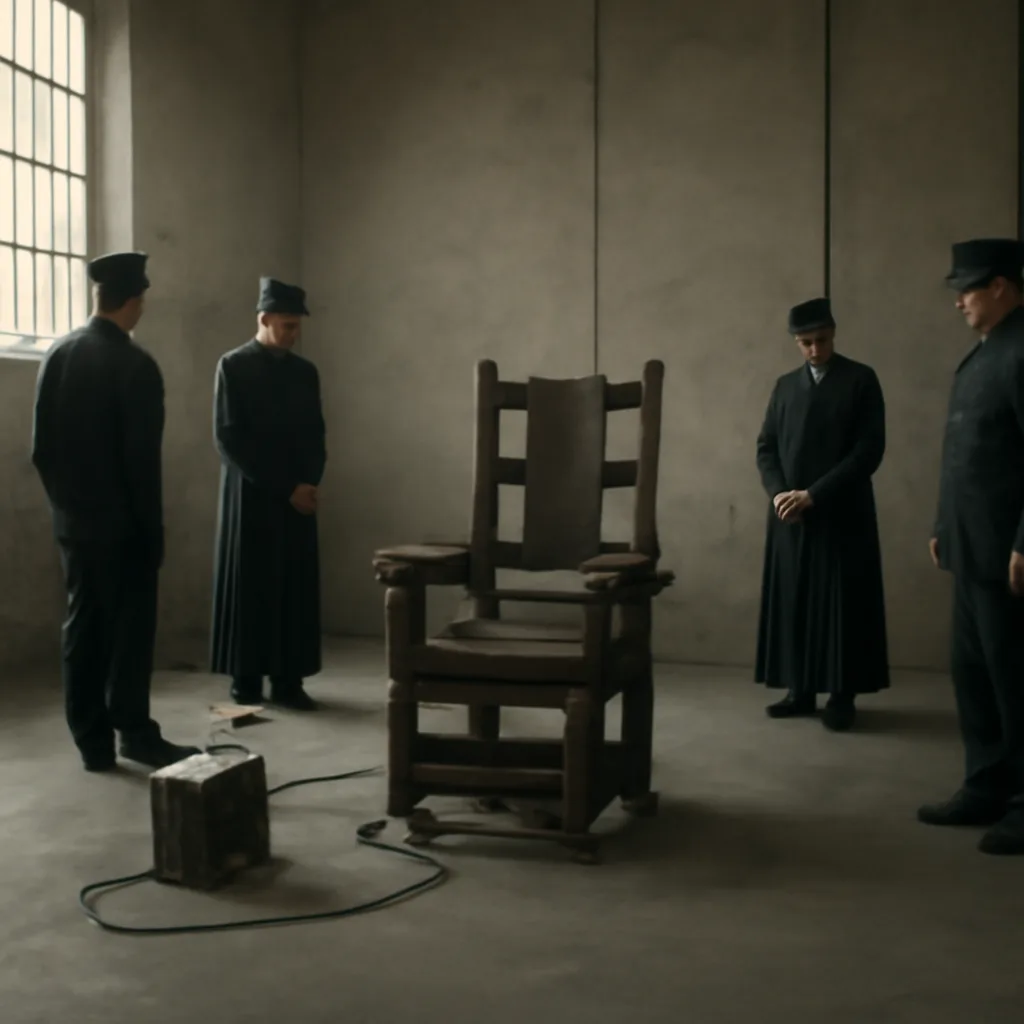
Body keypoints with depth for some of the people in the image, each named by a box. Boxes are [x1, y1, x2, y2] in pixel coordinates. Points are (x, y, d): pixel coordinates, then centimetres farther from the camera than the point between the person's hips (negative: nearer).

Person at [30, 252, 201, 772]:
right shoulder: (135, 364, -14)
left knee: (82, 624, 9)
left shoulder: (56, 354, 4)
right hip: (120, 520, -6)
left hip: (71, 519, 6)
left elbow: (40, 446, 6)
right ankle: (134, 731, 4)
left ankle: (92, 741, 13)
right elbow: (142, 459, -15)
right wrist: (153, 529, -7)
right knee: (130, 625, 2)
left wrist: (62, 498, 17)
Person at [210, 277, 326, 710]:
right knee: (249, 585, 1)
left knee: (296, 586, 3)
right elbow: (228, 439, -10)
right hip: (250, 496, -4)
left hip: (298, 497, 4)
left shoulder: (305, 372, 10)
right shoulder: (232, 366, -4)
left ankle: (289, 681, 9)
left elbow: (315, 437, 12)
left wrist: (308, 484, -6)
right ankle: (246, 680, 10)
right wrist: (283, 487, -13)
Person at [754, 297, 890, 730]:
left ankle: (842, 696, 7)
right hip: (790, 516, 4)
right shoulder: (785, 385, 13)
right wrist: (779, 492, -8)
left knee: (841, 604, -1)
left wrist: (814, 494, -14)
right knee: (792, 603, 5)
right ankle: (800, 691, 14)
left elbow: (869, 450, -9)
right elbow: (766, 446, 11)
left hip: (841, 514, -4)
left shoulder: (861, 380, -1)